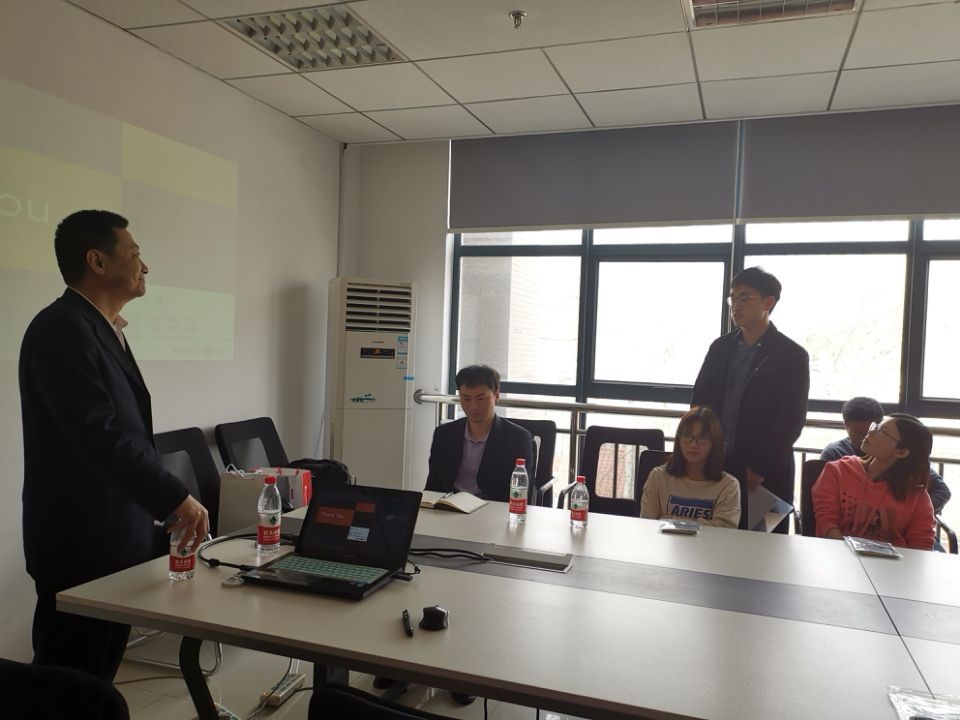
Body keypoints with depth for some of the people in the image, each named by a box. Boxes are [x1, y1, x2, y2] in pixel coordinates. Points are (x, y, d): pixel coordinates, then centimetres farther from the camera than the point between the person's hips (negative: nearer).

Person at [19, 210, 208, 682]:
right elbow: (99, 433, -27)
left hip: (112, 535, 9)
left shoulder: (97, 329, 13)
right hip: (81, 541, -9)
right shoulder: (62, 329, -17)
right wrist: (174, 498, -28)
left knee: (99, 675, 19)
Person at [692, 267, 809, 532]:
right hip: (714, 466, 4)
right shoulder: (720, 347, 10)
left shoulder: (792, 356, -3)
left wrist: (759, 470, -11)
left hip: (766, 474, -4)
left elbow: (791, 421, -8)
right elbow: (699, 402, 11)